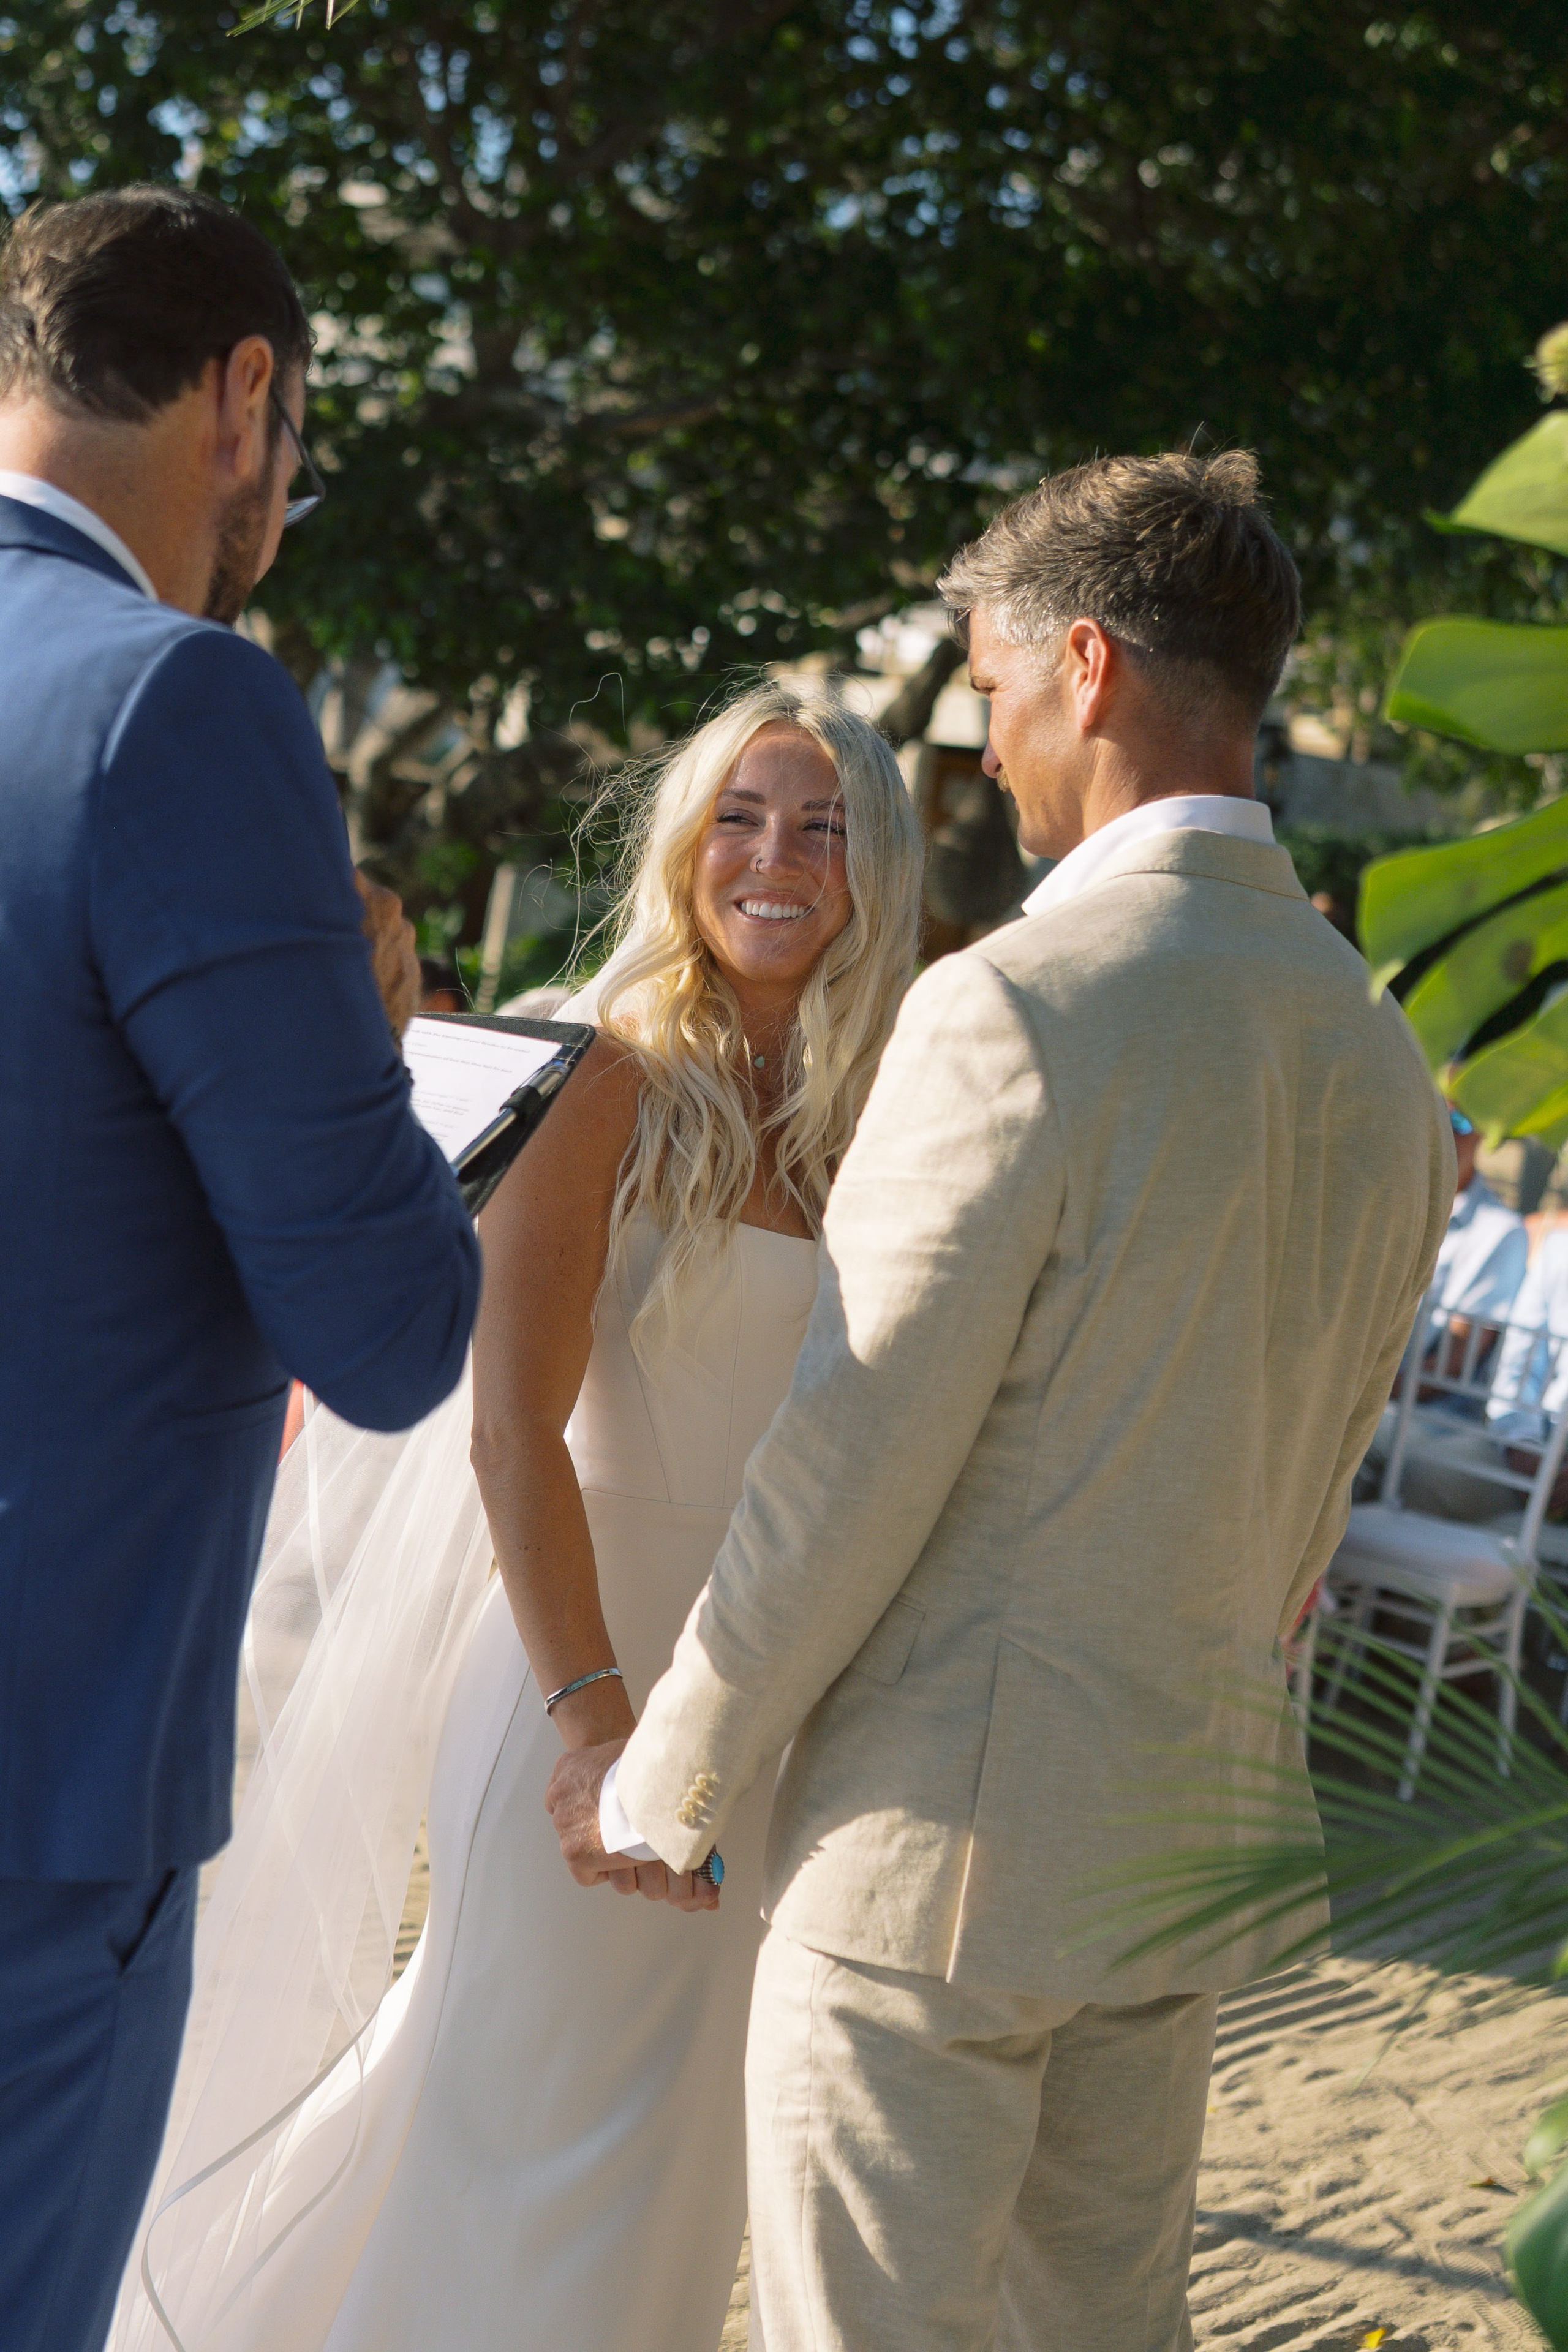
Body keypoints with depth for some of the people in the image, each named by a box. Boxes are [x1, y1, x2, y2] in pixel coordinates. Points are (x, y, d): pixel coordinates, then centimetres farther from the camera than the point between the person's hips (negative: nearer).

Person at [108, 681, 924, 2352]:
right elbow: (513, 1429, -16)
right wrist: (599, 1716, -20)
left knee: (676, 2159, 17)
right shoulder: (615, 1075, -11)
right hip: (587, 1664, -5)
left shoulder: (878, 1115, 5)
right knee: (534, 2140, 3)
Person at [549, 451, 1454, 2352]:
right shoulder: (1382, 1058, 7)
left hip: (949, 1830, -8)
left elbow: (853, 1459, -17)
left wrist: (665, 1777, -5)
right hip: (1200, 1826, 8)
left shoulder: (1018, 1003, -18)